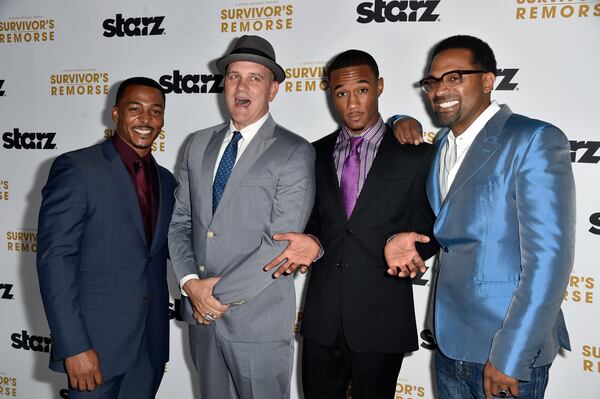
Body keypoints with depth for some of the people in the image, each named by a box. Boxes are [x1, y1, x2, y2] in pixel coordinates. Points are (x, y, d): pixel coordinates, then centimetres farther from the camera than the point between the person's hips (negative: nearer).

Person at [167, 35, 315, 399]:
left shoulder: (294, 153, -10)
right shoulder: (199, 144, 8)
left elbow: (280, 244, -16)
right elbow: (180, 222, 7)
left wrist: (220, 292, -13)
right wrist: (191, 283, -7)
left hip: (259, 320, -5)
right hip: (202, 314, 5)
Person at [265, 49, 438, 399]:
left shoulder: (414, 155, -3)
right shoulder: (317, 153, 8)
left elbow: (429, 230, 0)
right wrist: (313, 242, -9)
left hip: (381, 319, -3)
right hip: (322, 317, 3)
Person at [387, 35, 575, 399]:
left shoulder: (534, 141, -14)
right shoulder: (441, 144, 9)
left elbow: (548, 259, -19)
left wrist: (509, 357, -19)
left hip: (507, 354, -6)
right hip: (449, 343, 7)